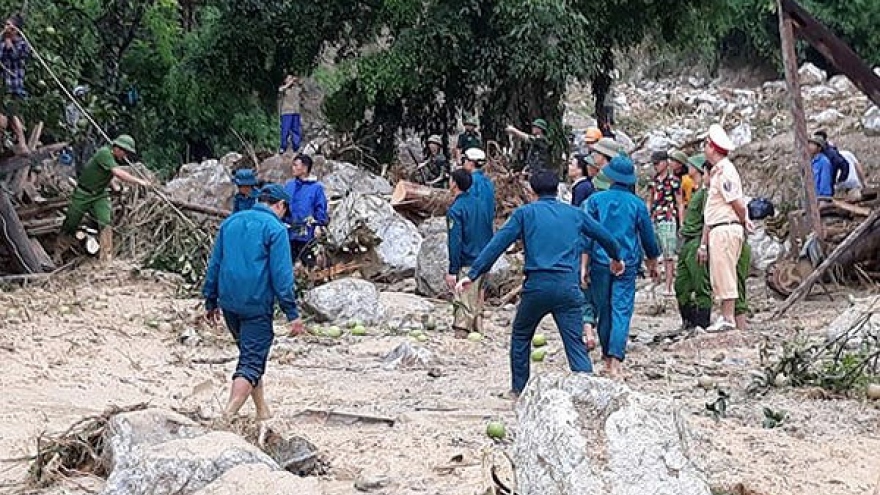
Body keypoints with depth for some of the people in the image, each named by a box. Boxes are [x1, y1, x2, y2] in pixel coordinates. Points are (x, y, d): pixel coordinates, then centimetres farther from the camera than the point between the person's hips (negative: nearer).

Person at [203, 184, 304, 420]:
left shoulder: (230, 222, 12)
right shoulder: (275, 228, -8)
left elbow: (214, 264, 15)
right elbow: (281, 274, -13)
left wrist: (211, 301, 22)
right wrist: (292, 313, -10)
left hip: (229, 302, 7)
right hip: (257, 304, -7)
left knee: (250, 354, 22)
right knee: (251, 363, -4)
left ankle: (263, 412, 29)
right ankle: (228, 417, -18)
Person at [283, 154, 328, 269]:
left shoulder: (316, 187, -4)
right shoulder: (289, 185, 9)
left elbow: (321, 208, -4)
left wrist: (319, 225, -13)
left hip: (306, 233, -4)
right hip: (289, 232, 4)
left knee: (308, 261, 1)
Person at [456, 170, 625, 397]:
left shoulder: (525, 213, 7)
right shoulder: (574, 213, 15)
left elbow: (498, 243, -1)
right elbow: (604, 235, 27)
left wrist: (473, 273, -2)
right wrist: (616, 258, 48)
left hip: (537, 286, -1)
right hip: (568, 287, 2)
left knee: (521, 337, 20)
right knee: (575, 344, 0)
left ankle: (519, 389, 26)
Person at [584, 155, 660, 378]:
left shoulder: (596, 199, -1)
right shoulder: (637, 204, 0)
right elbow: (648, 236, 9)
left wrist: (584, 265, 2)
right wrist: (653, 262, 25)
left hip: (600, 262, 1)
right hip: (627, 265, -1)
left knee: (603, 310, 13)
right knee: (622, 311, -5)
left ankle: (607, 357, 24)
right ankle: (615, 361, -17)